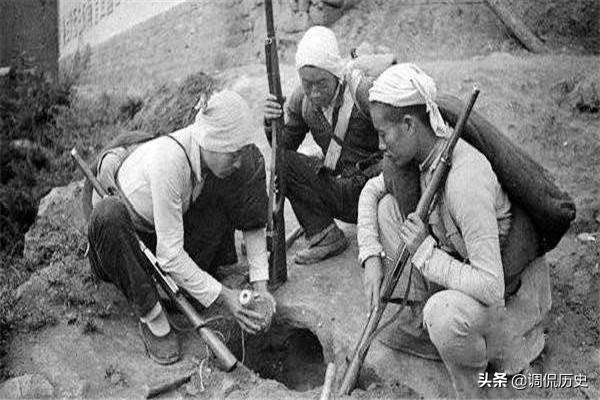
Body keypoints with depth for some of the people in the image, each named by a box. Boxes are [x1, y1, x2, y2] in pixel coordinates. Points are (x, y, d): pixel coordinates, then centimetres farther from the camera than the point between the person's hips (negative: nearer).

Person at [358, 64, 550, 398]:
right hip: (462, 267, 8)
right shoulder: (426, 152, -8)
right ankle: (421, 318, 7)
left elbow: (492, 289, -37)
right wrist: (371, 258, -3)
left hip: (511, 293, -8)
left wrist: (425, 253, -27)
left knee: (443, 314, -40)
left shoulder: (467, 182, -35)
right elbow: (371, 190, 10)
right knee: (389, 207, -2)